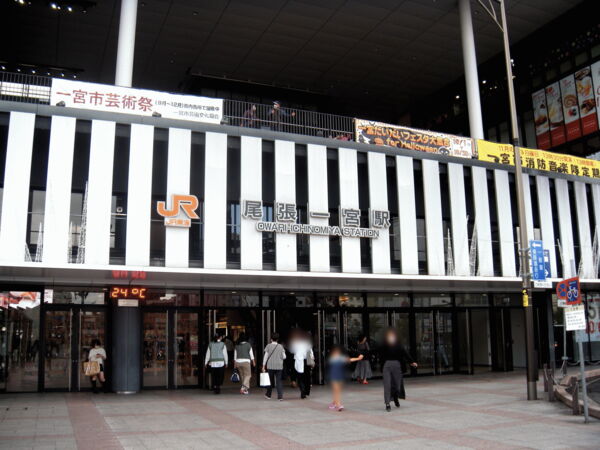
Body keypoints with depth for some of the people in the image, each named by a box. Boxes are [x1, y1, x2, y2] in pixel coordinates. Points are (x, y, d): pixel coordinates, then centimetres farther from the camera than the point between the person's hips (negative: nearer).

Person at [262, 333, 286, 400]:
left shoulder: (268, 346, -3)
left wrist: (263, 366, 0)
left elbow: (265, 356, -4)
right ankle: (280, 396, -6)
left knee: (271, 380, 14)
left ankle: (268, 395, 26)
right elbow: (284, 357, 2)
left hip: (270, 366, 0)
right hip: (279, 366, 1)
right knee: (278, 381, 2)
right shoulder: (280, 346, 1)